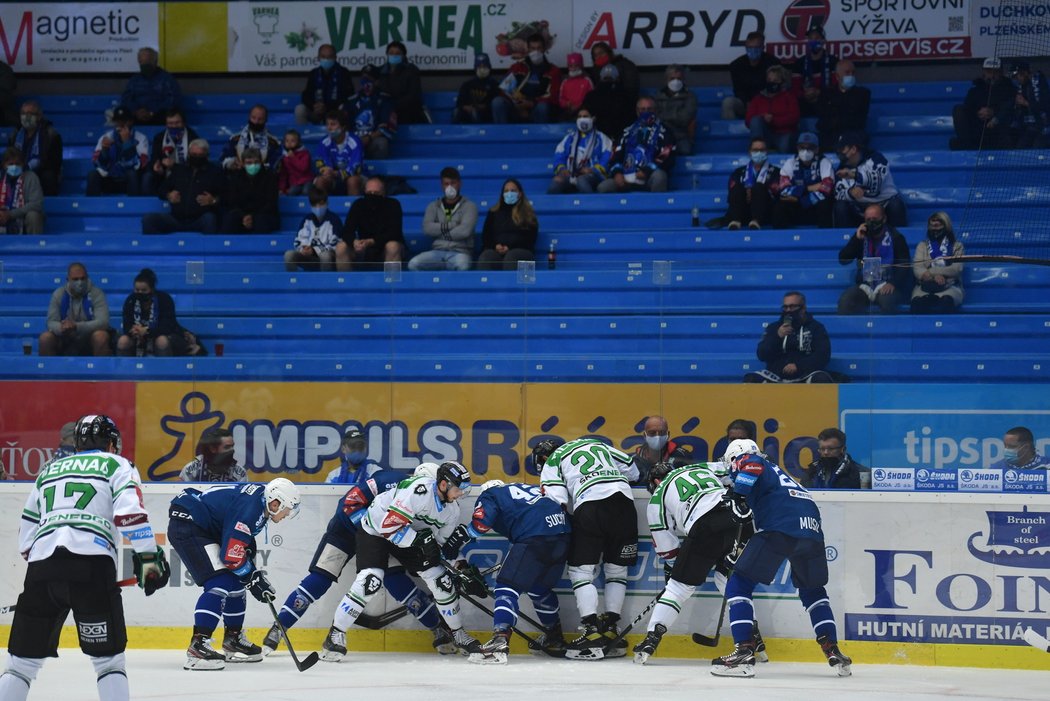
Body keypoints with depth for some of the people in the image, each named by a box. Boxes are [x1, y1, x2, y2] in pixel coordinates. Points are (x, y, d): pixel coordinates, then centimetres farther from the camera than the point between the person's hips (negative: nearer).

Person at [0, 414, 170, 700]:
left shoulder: (49, 470, 29)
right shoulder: (117, 465, 16)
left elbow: (26, 532, 27)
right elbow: (129, 510, -3)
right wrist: (148, 557, -4)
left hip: (41, 568, 4)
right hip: (91, 566, -4)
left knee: (23, 660, 9)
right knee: (108, 659, 1)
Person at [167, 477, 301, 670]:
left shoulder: (260, 498, 6)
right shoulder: (251, 508, -24)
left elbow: (245, 542, 21)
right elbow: (232, 554, -23)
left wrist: (254, 571, 14)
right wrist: (253, 579, -11)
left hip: (206, 528, 11)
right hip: (186, 525, -11)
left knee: (235, 581, 15)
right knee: (220, 583, -20)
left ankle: (233, 639, 28)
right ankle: (197, 646, -24)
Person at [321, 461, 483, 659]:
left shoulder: (452, 509, -6)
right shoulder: (419, 490, -33)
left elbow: (444, 543, 7)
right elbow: (389, 524, -34)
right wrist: (420, 540, -35)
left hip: (412, 536, 7)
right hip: (375, 530, -7)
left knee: (441, 579, -2)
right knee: (370, 581, -25)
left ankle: (458, 634, 16)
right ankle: (336, 635, -14)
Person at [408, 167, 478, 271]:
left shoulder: (469, 206, 6)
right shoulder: (433, 206, 16)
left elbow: (465, 230, -11)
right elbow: (427, 228, -2)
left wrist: (441, 231, 0)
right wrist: (452, 225, -7)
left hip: (459, 252, -3)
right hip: (437, 251, 3)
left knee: (462, 265, -41)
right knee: (413, 264, -27)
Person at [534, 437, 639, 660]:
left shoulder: (552, 462, 18)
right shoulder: (598, 444, 31)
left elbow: (557, 502, 3)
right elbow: (632, 470, 25)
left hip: (590, 504, -4)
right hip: (623, 498, 4)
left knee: (580, 570, 4)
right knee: (617, 570, 16)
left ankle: (592, 631, -8)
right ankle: (610, 629, 15)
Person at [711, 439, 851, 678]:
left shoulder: (745, 461, 16)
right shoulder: (776, 472, 39)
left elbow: (752, 466, -8)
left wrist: (739, 494, -7)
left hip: (781, 528, -7)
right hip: (812, 529, 7)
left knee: (738, 584, 1)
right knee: (813, 590, 29)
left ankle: (744, 653, -12)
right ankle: (834, 653, 19)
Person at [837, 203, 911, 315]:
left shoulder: (895, 237, 3)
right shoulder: (861, 236, 12)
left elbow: (905, 266, -3)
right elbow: (843, 259, 5)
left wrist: (893, 283, -20)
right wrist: (857, 239, -7)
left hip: (886, 286, -3)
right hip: (865, 286, 3)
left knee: (886, 300, -37)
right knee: (845, 301, -27)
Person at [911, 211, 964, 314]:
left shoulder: (957, 246, 18)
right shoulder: (922, 246, 22)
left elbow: (956, 269, 1)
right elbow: (917, 269, 5)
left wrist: (930, 271, -6)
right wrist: (934, 276, -15)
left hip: (949, 287, -1)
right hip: (925, 286, 1)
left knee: (946, 301, -39)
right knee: (918, 302, -36)